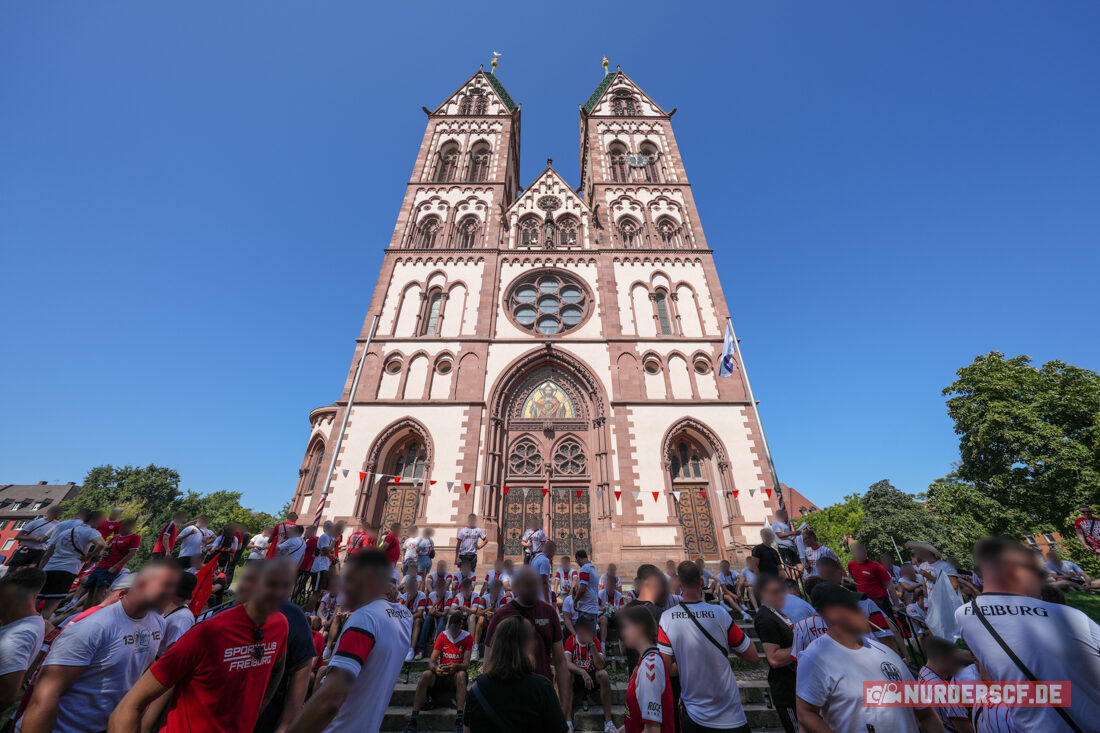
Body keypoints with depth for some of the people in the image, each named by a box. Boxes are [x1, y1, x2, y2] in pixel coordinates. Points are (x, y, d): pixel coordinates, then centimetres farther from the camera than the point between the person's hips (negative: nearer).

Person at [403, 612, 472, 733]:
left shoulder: (467, 637, -6)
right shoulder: (442, 635, 0)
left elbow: (466, 664, -11)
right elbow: (431, 662, -4)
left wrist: (455, 666, -35)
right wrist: (435, 668, -29)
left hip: (455, 677, -2)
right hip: (441, 675, 2)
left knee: (461, 674, -36)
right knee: (426, 674, -29)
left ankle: (460, 720, -34)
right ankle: (414, 719, -25)